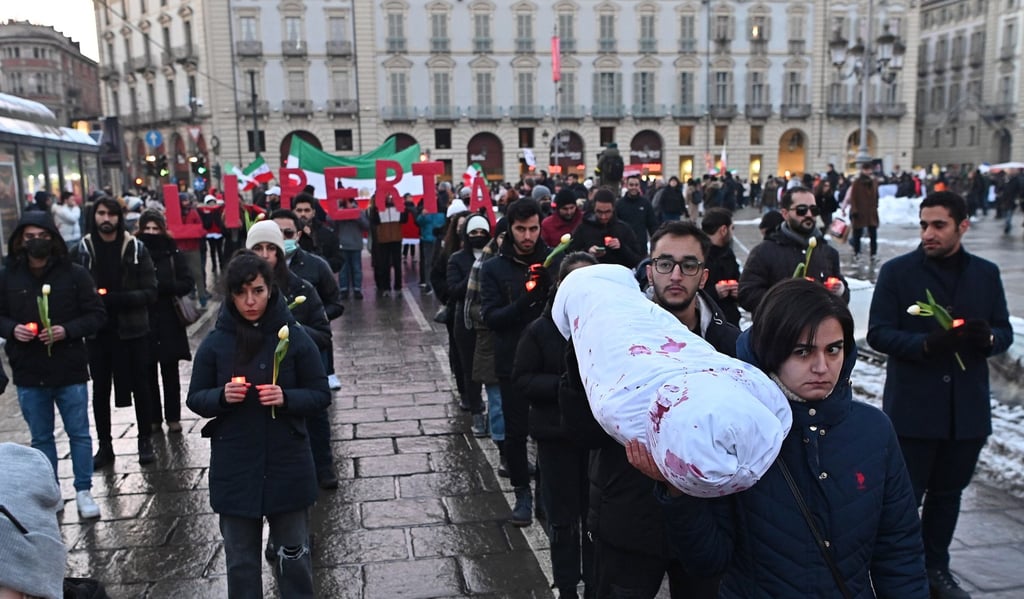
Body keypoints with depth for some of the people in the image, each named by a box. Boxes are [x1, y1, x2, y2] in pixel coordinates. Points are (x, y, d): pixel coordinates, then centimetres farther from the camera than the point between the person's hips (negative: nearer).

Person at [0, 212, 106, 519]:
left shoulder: (74, 274, -6)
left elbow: (96, 314, -4)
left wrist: (67, 330, -19)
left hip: (70, 371, -2)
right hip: (28, 374, 2)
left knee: (79, 433, 8)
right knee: (40, 438, 15)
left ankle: (83, 491, 21)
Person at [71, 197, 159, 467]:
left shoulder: (136, 249, -4)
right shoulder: (82, 250, 0)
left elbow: (150, 292, -7)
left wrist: (115, 298, -20)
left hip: (132, 330, -1)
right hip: (98, 331, 1)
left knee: (139, 386, 8)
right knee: (100, 389, 10)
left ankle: (145, 440, 22)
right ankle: (104, 445, 23)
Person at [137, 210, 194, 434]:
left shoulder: (172, 254, 2)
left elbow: (188, 283, -2)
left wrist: (162, 286, -16)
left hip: (168, 321, 0)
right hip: (142, 322, 0)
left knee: (170, 372, 8)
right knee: (148, 372, 6)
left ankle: (173, 416, 17)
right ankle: (153, 418, 17)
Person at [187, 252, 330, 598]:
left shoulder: (294, 337, -7)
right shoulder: (215, 343, -3)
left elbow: (321, 395, -3)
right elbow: (195, 399, 4)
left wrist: (286, 398, -21)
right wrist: (221, 396, -17)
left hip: (287, 467, -1)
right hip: (234, 470, 1)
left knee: (293, 555, 13)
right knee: (241, 560, 14)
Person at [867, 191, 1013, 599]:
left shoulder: (986, 274, 6)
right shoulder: (897, 271, -5)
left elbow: (1005, 332, 9)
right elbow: (878, 333, -9)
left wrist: (987, 337, -15)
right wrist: (926, 344, -26)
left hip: (968, 408, 4)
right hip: (912, 407, -4)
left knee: (947, 493, 17)